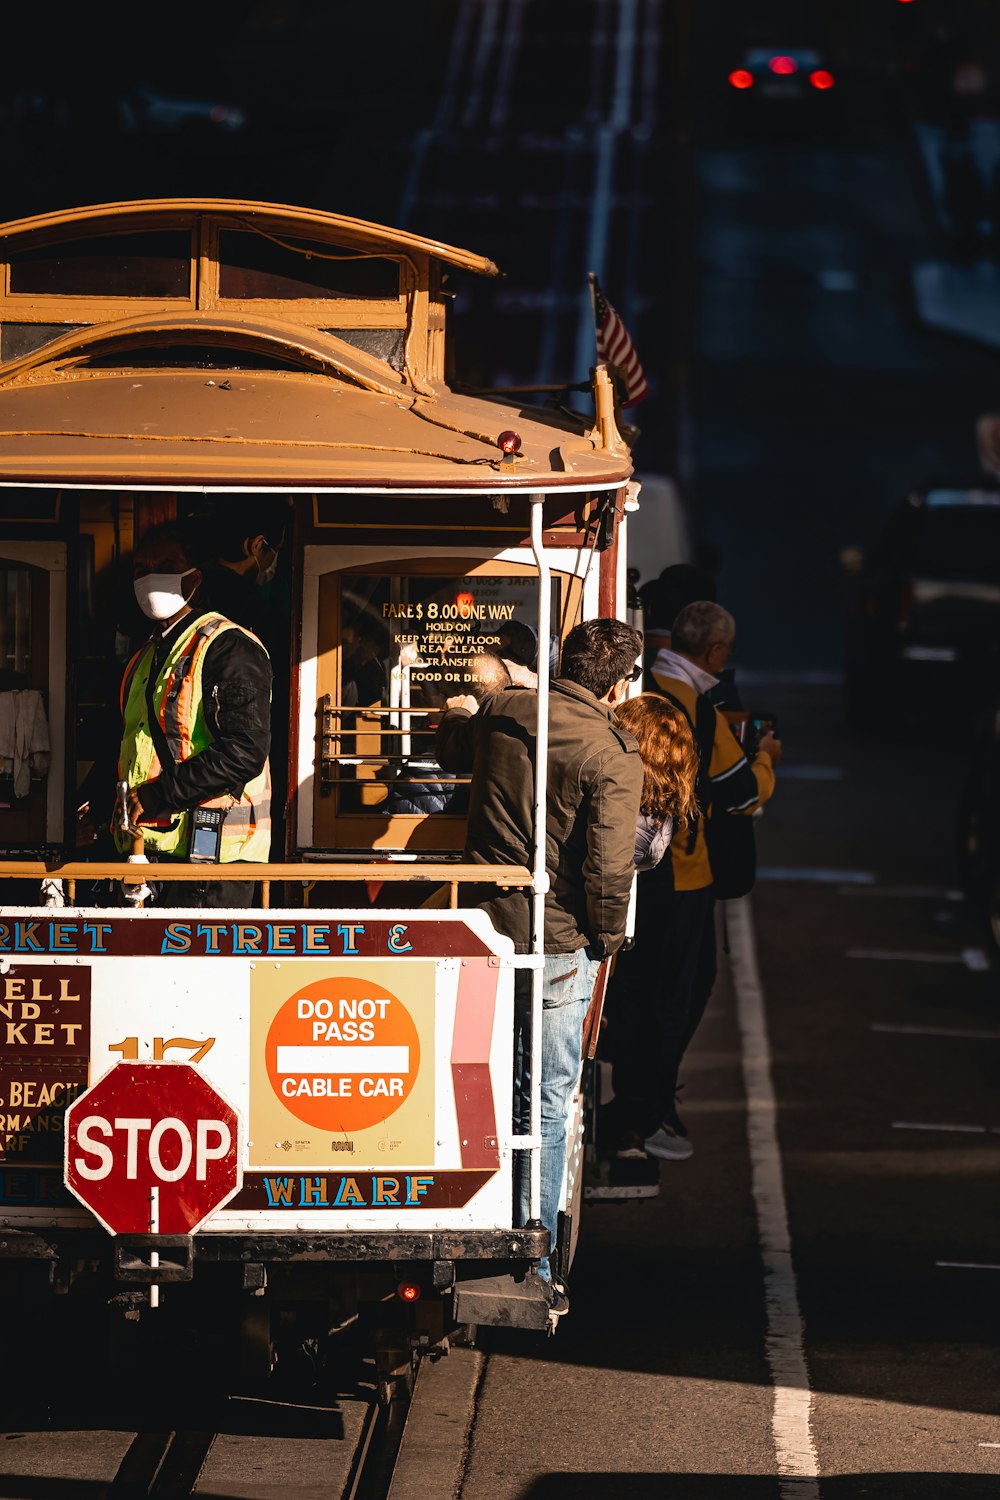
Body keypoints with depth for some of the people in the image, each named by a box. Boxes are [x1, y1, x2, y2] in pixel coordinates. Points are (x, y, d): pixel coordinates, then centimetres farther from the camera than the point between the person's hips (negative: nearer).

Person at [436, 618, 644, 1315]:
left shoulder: (499, 715, 5)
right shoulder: (613, 756, -13)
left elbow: (451, 752, 29)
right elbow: (608, 865, -17)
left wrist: (456, 713, 51)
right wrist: (607, 939, 0)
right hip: (558, 944, -5)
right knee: (548, 1103, 3)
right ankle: (534, 1268, 4)